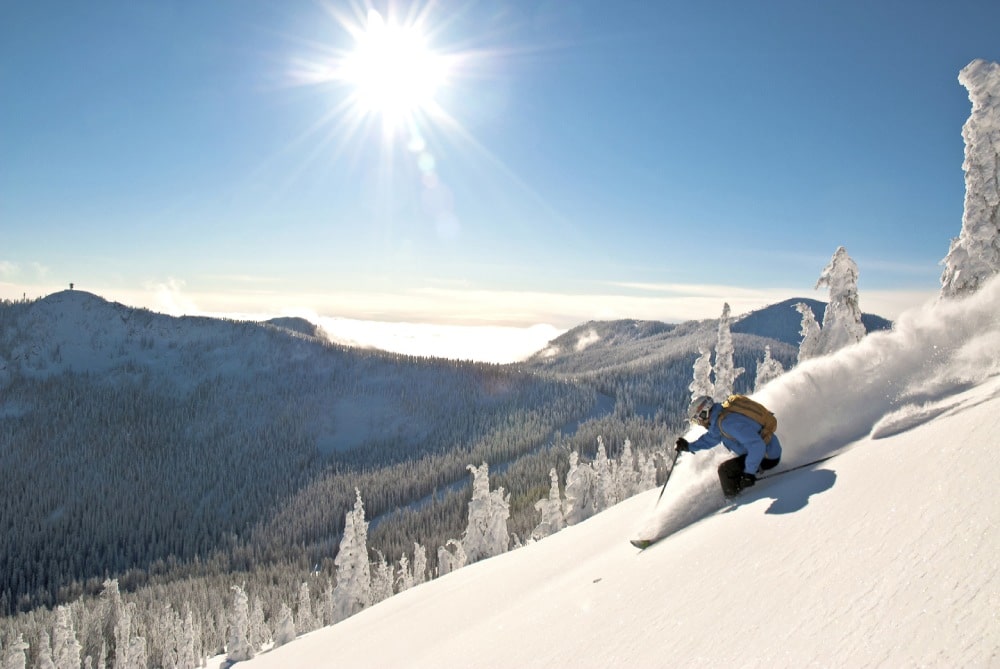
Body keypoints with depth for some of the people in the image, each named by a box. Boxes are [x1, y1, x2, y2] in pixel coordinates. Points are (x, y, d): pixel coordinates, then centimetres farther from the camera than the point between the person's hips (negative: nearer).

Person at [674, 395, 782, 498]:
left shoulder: (728, 422, -28)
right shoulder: (719, 419, 3)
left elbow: (757, 445, -34)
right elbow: (710, 438, 22)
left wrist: (749, 472, -31)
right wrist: (689, 446, 13)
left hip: (768, 457, -10)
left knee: (725, 470, -13)